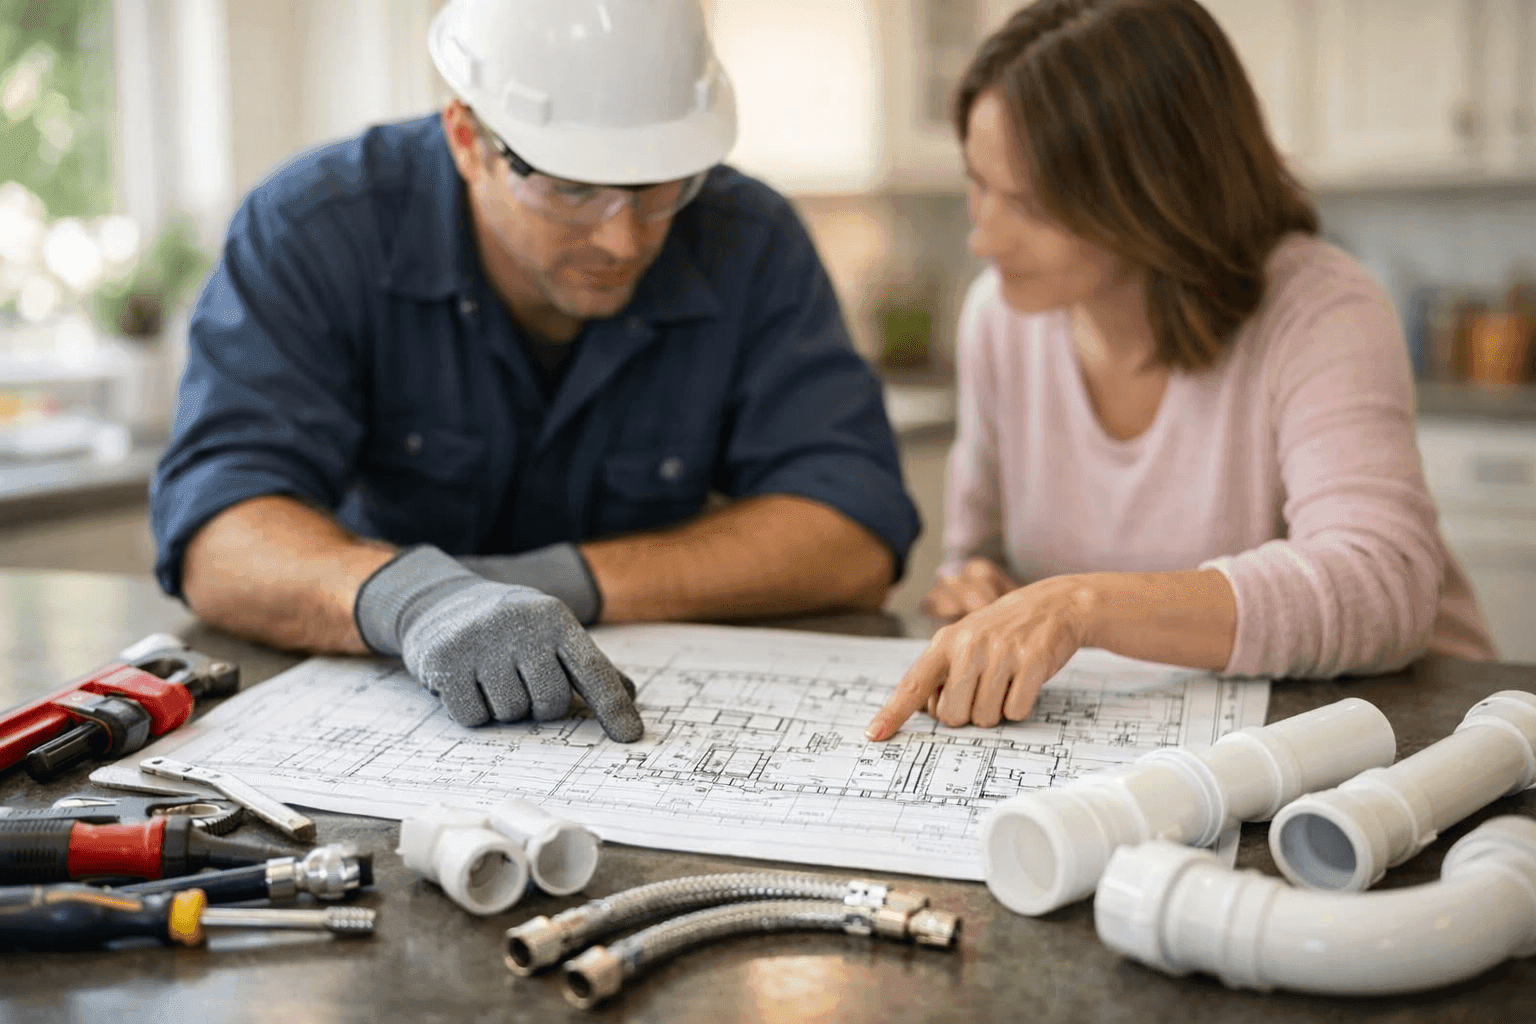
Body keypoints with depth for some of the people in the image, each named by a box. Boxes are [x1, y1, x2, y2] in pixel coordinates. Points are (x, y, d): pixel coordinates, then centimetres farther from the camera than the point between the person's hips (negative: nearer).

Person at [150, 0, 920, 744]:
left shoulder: (748, 244, -9)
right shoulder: (314, 228, -14)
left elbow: (855, 537, -14)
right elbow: (217, 536, -23)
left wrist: (569, 579, -23)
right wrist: (413, 598, -44)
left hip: (648, 720, 2)